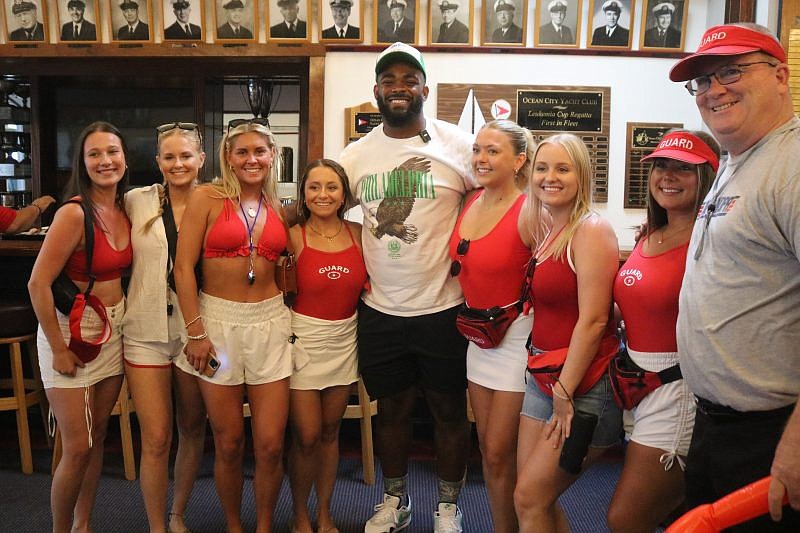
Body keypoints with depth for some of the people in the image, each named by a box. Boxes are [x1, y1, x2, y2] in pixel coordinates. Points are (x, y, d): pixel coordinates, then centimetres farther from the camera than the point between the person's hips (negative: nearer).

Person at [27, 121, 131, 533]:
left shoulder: (124, 210, 2)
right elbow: (38, 284, -19)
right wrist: (58, 350, -16)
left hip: (112, 329, 7)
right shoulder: (75, 213, -19)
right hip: (71, 331, -6)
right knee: (77, 448, -1)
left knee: (97, 438, 16)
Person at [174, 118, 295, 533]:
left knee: (270, 445, 2)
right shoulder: (207, 198, -2)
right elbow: (183, 267, -6)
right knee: (228, 445, 7)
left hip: (270, 322, 3)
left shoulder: (279, 210, 10)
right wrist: (195, 332, -10)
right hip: (218, 319, -2)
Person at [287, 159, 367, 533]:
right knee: (306, 437, 1)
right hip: (304, 338, -3)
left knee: (330, 432, 15)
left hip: (344, 340, 3)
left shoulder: (357, 233, 1)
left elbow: (368, 285, 9)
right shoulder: (294, 236, -7)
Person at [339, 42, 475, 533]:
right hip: (380, 310, 3)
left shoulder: (458, 144, -5)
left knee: (449, 409, 11)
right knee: (392, 408, 17)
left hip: (444, 308, -2)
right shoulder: (356, 155, 4)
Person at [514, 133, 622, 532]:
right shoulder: (543, 230, 11)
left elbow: (593, 321, -18)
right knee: (540, 499, 11)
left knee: (529, 498, -3)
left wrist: (565, 393, -15)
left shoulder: (591, 231, -14)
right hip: (543, 376, 8)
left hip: (584, 383, -7)